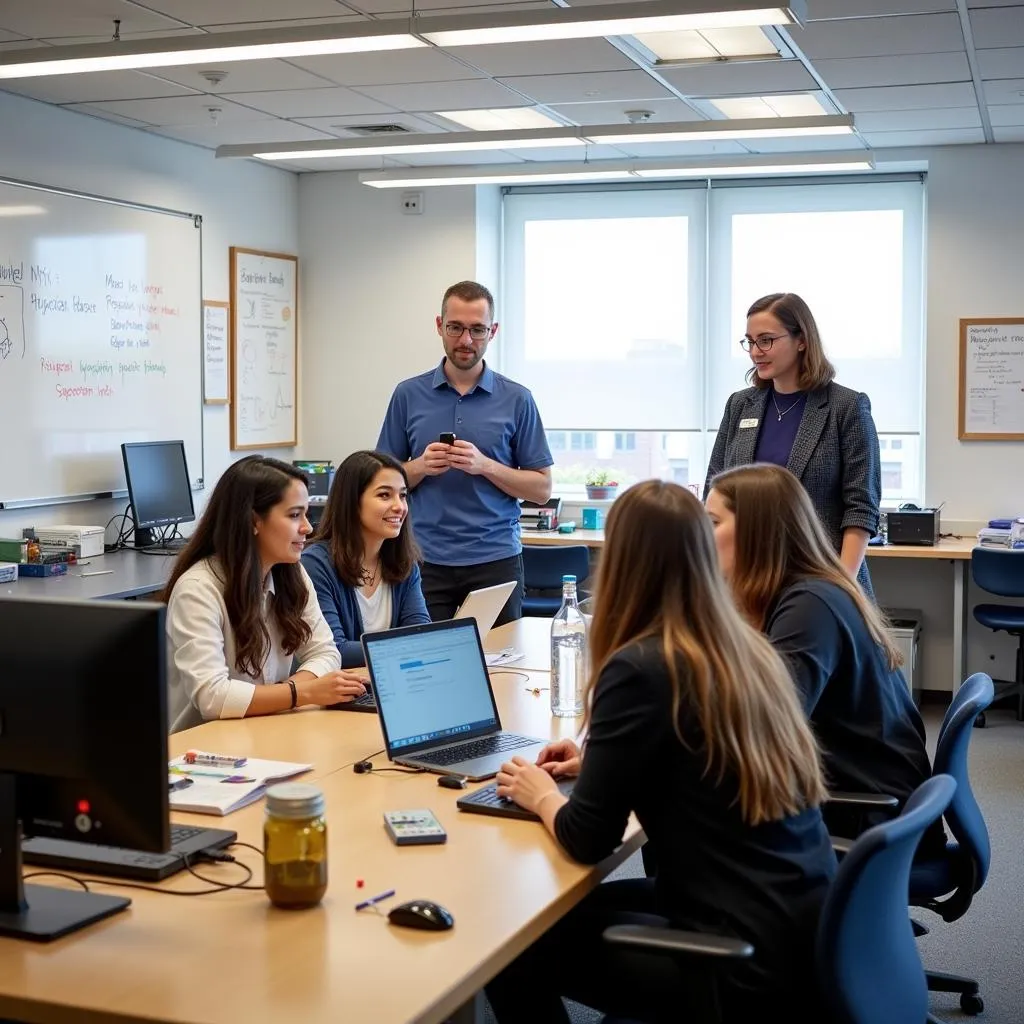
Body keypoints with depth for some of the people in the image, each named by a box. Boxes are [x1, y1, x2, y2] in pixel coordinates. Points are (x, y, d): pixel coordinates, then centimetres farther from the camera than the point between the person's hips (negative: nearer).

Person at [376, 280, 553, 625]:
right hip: (427, 561, 1)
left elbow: (542, 488, 1)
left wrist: (485, 466, -13)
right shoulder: (409, 395, 5)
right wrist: (421, 467, -11)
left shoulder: (516, 400, 2)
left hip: (495, 561, 0)